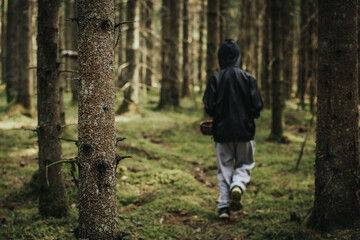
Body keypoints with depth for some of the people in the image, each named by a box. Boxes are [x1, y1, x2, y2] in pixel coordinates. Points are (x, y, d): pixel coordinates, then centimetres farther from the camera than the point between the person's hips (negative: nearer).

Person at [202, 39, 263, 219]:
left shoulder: (215, 79, -5)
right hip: (244, 131, 0)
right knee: (244, 165, 15)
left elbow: (209, 107, -9)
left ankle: (224, 205, 3)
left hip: (222, 131, 0)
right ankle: (238, 186, -15)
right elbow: (257, 106, -8)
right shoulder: (247, 78, -5)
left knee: (224, 168, 10)